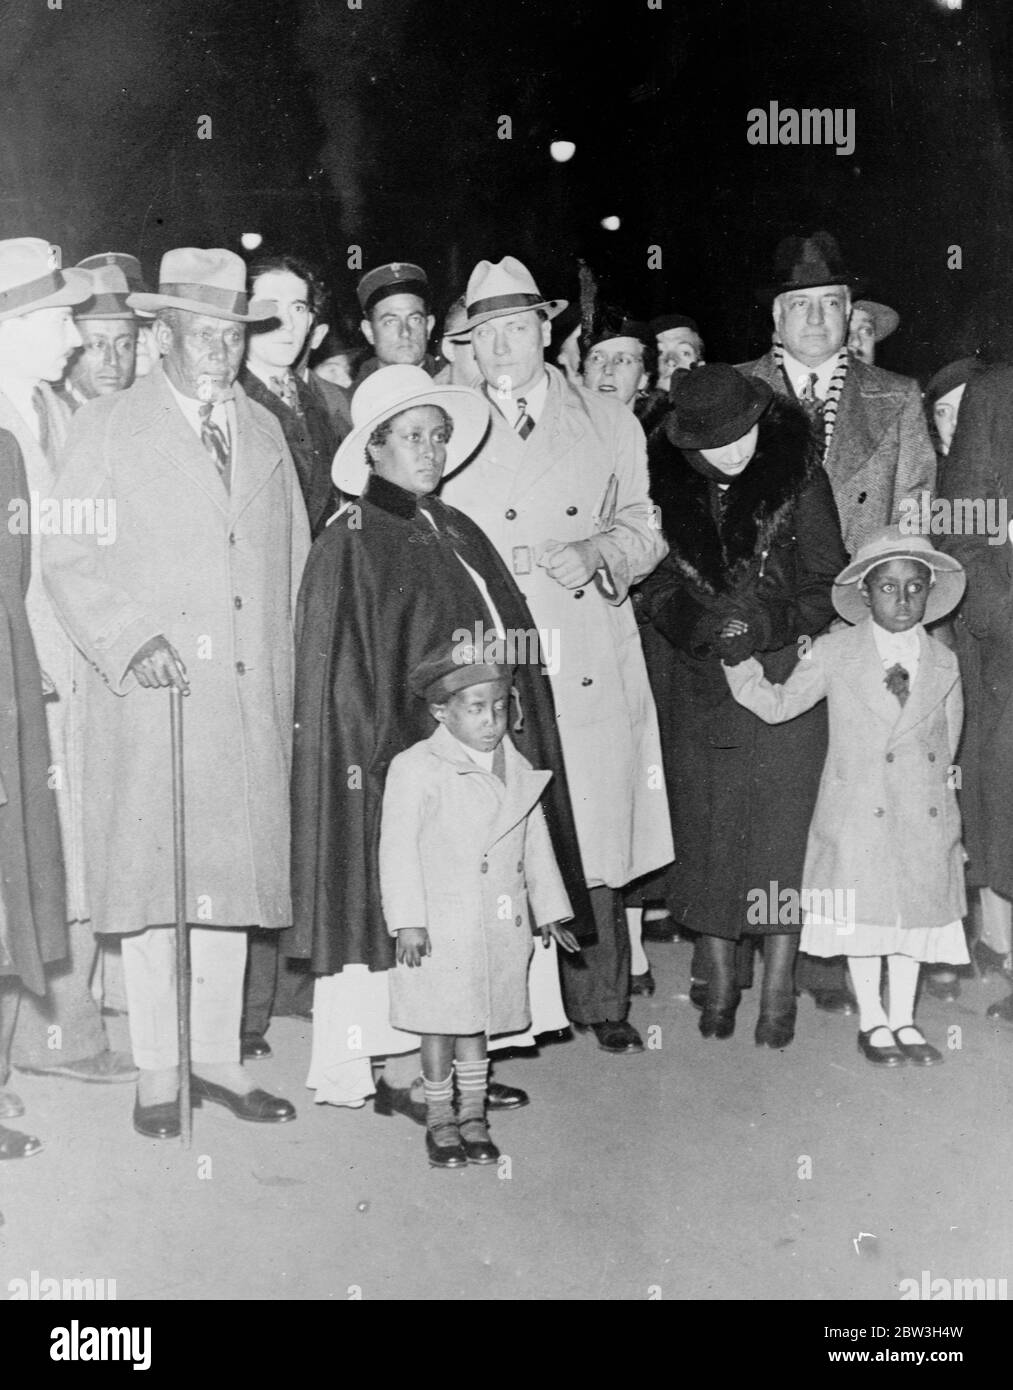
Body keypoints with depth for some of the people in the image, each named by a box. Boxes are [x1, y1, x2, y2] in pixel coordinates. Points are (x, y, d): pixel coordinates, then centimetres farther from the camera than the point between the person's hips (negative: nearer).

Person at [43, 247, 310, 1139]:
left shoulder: (264, 431, 17)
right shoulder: (107, 429, 4)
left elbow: (295, 556, 20)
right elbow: (67, 560, -1)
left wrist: (291, 672, 12)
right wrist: (130, 640, -15)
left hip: (251, 696, 4)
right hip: (149, 694, -4)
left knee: (234, 870, 7)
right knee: (151, 875, -2)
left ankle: (218, 1056, 18)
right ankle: (158, 1071, 9)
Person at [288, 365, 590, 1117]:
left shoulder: (458, 532, 14)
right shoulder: (352, 542, -8)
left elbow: (511, 641, 16)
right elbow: (343, 673, -11)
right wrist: (393, 762, -16)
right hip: (396, 754, -7)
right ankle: (399, 1071, 8)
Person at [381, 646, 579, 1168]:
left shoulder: (517, 770, 8)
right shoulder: (415, 768, -8)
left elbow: (536, 843, 16)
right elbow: (398, 847, -10)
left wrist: (549, 910, 16)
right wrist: (407, 922, -14)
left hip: (502, 926, 4)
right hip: (439, 926, -4)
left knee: (479, 1022, 13)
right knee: (441, 1024, 3)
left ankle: (473, 1116, 25)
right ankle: (440, 1120, 19)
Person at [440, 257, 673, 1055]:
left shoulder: (610, 424, 13)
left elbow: (644, 527, 14)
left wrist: (597, 552, -5)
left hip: (593, 670, 2)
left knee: (597, 843, 3)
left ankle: (601, 1005, 18)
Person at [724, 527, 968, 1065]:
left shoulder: (944, 663, 4)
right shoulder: (834, 653, -3)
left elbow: (945, 743, 11)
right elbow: (779, 704, 1)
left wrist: (931, 789, 9)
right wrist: (738, 658, -7)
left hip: (924, 816, 2)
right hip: (856, 813, -2)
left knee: (916, 913, 9)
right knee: (861, 917, 6)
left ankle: (903, 1020, 25)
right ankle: (871, 1020, 23)